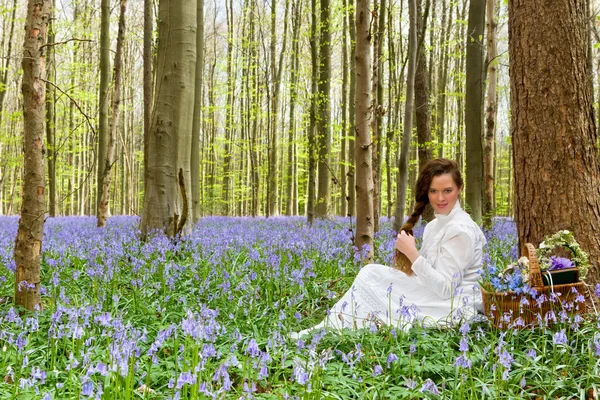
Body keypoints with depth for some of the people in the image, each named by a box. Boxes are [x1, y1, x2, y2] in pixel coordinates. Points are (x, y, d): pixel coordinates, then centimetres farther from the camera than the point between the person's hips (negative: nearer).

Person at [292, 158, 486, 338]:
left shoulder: (460, 230, -18)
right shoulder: (435, 225, 10)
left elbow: (445, 289, -22)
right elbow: (432, 275, 11)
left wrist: (412, 253, -21)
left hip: (454, 309, -8)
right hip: (435, 300, 8)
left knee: (370, 276, -10)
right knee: (371, 273, -1)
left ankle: (329, 331, 2)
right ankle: (327, 330, 0)